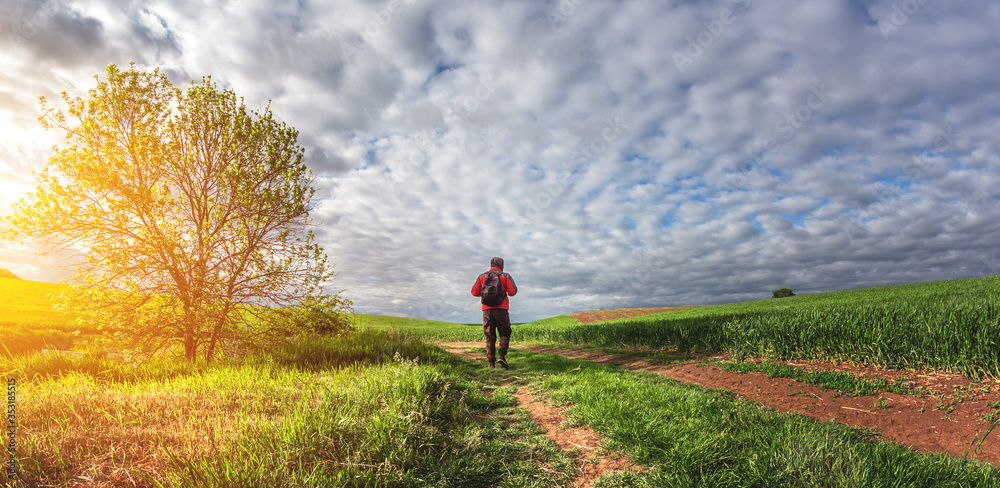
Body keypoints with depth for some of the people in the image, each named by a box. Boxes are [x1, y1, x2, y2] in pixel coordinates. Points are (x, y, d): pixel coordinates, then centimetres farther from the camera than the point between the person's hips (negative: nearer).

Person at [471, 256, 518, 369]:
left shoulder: (482, 277, 11)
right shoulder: (505, 276, 5)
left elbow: (474, 292, 7)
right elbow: (513, 292, -5)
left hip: (487, 309, 2)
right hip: (501, 309, -2)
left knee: (490, 337, 6)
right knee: (505, 334, 8)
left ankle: (491, 362, 1)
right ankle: (502, 355, -13)